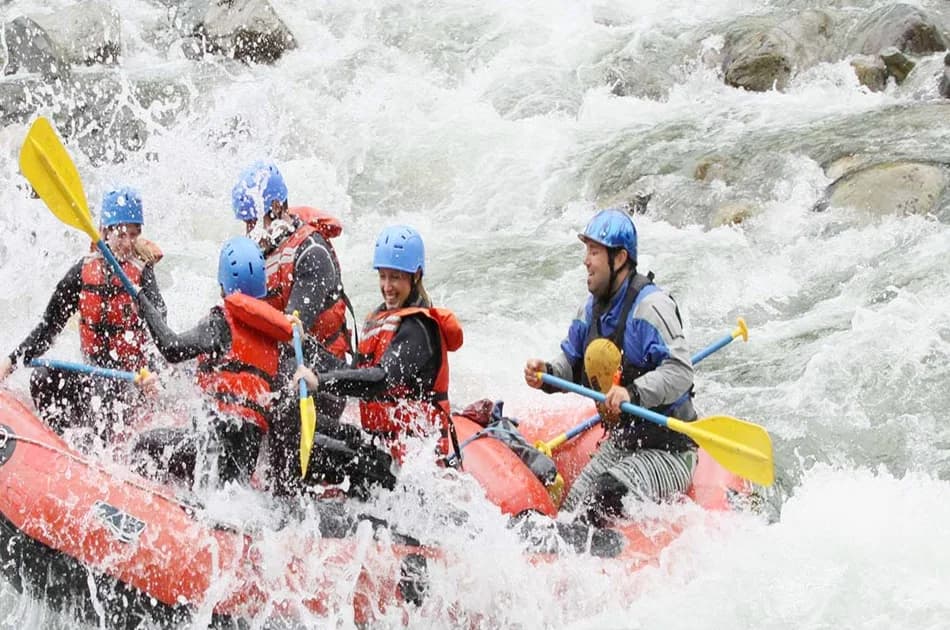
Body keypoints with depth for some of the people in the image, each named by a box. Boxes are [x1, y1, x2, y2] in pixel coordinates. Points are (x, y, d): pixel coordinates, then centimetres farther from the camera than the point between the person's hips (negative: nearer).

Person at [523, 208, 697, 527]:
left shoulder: (650, 306, -20)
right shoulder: (593, 309, 7)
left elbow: (680, 372, -29)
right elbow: (573, 363, 17)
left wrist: (633, 392, -42)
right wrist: (547, 373, -6)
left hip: (667, 450, -9)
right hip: (620, 444, 9)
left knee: (607, 496, -29)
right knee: (572, 510, 5)